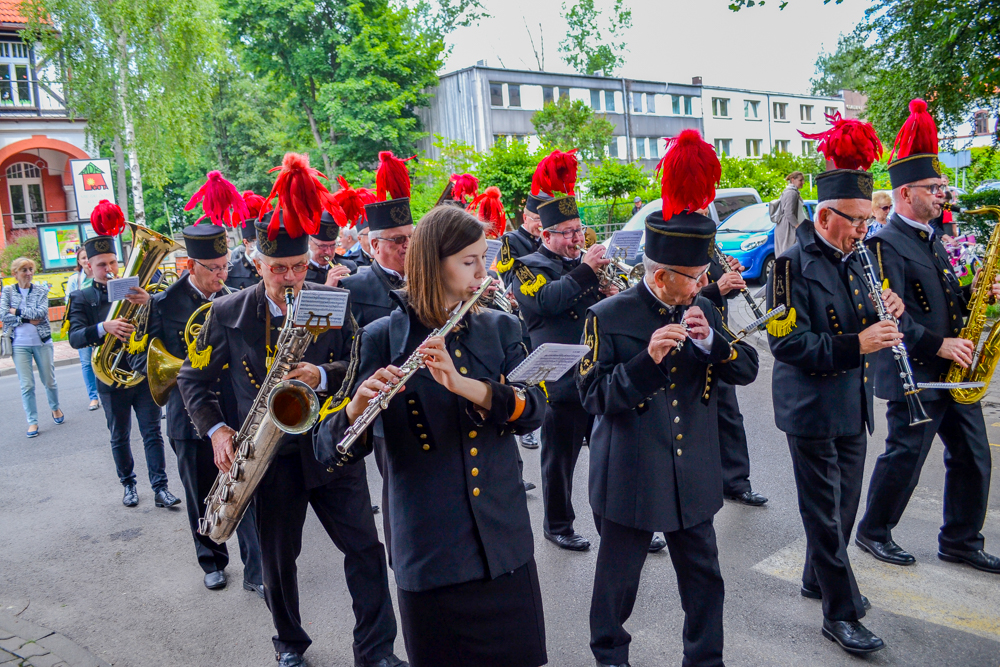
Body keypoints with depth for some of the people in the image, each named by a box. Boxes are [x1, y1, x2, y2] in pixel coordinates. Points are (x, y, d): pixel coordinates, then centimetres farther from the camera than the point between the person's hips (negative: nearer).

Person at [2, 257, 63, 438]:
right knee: (26, 385, -1)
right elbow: (4, 315, -9)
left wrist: (17, 311, -12)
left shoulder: (41, 290, 2)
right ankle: (32, 421, 8)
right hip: (19, 344, 0)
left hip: (42, 342, 0)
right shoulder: (7, 291, 2)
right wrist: (28, 319, -14)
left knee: (49, 381, 10)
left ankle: (55, 409, 35)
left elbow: (42, 312, -13)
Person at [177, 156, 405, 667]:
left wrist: (323, 375, -23)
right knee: (278, 558, 15)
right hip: (269, 455, 1)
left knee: (365, 548, 0)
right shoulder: (228, 313, -3)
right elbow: (193, 379, 6)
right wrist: (216, 429, -7)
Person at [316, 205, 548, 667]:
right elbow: (332, 452, -8)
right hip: (429, 551, -3)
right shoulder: (383, 339, -5)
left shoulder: (501, 329, 4)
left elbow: (534, 409, -10)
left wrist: (463, 384, -26)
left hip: (505, 543, 3)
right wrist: (357, 407, -30)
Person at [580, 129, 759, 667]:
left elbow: (747, 368, 2)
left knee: (704, 577, 16)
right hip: (630, 477, -4)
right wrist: (647, 358, -28)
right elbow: (594, 396, -15)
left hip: (693, 476, 5)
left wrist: (710, 339, -17)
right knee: (618, 577, 14)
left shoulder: (703, 310, 3)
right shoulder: (609, 317, -12)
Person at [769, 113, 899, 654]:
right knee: (825, 512, 3)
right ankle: (842, 614, 16)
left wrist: (882, 311, -4)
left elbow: (856, 325, 16)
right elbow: (787, 342, -22)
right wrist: (855, 345, -27)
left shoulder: (850, 259, 10)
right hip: (812, 410, -8)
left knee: (845, 503, 20)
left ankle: (819, 579, 40)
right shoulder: (793, 263, -16)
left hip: (852, 406, 8)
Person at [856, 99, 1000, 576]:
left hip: (953, 371, 9)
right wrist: (939, 345, -21)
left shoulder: (931, 239, 16)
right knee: (905, 457, 2)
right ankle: (873, 532, 21)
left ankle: (961, 541, 27)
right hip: (915, 375, -9)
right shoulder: (886, 245, -14)